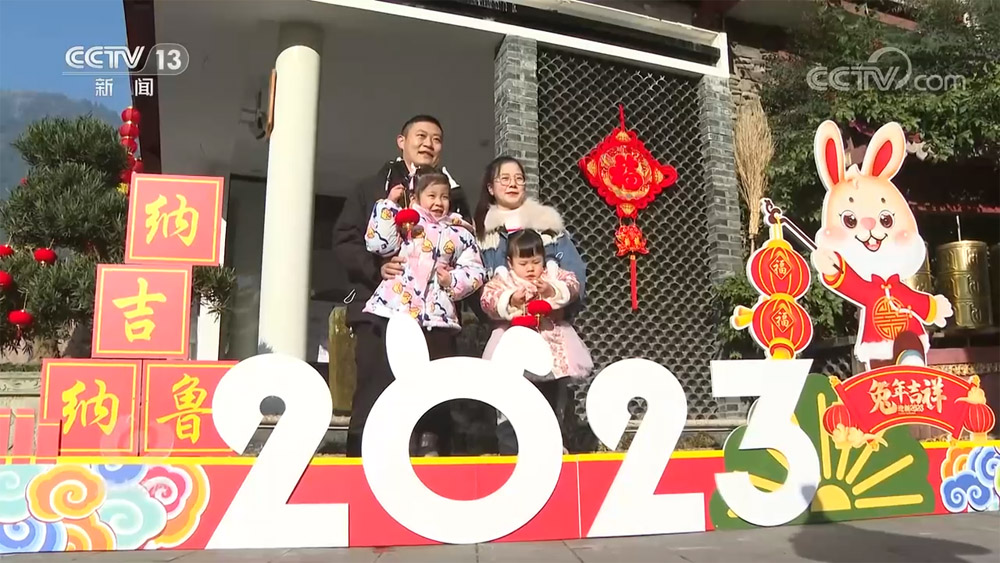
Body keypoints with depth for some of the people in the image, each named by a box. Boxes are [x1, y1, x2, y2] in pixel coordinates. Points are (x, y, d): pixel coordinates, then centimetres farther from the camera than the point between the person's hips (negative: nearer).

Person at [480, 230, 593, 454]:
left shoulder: (553, 274, 2)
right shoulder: (502, 280, -4)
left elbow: (572, 285, -12)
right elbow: (488, 302, -16)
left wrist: (552, 291, -29)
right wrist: (511, 301, -31)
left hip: (552, 345, 3)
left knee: (553, 397, 17)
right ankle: (509, 448, 15)